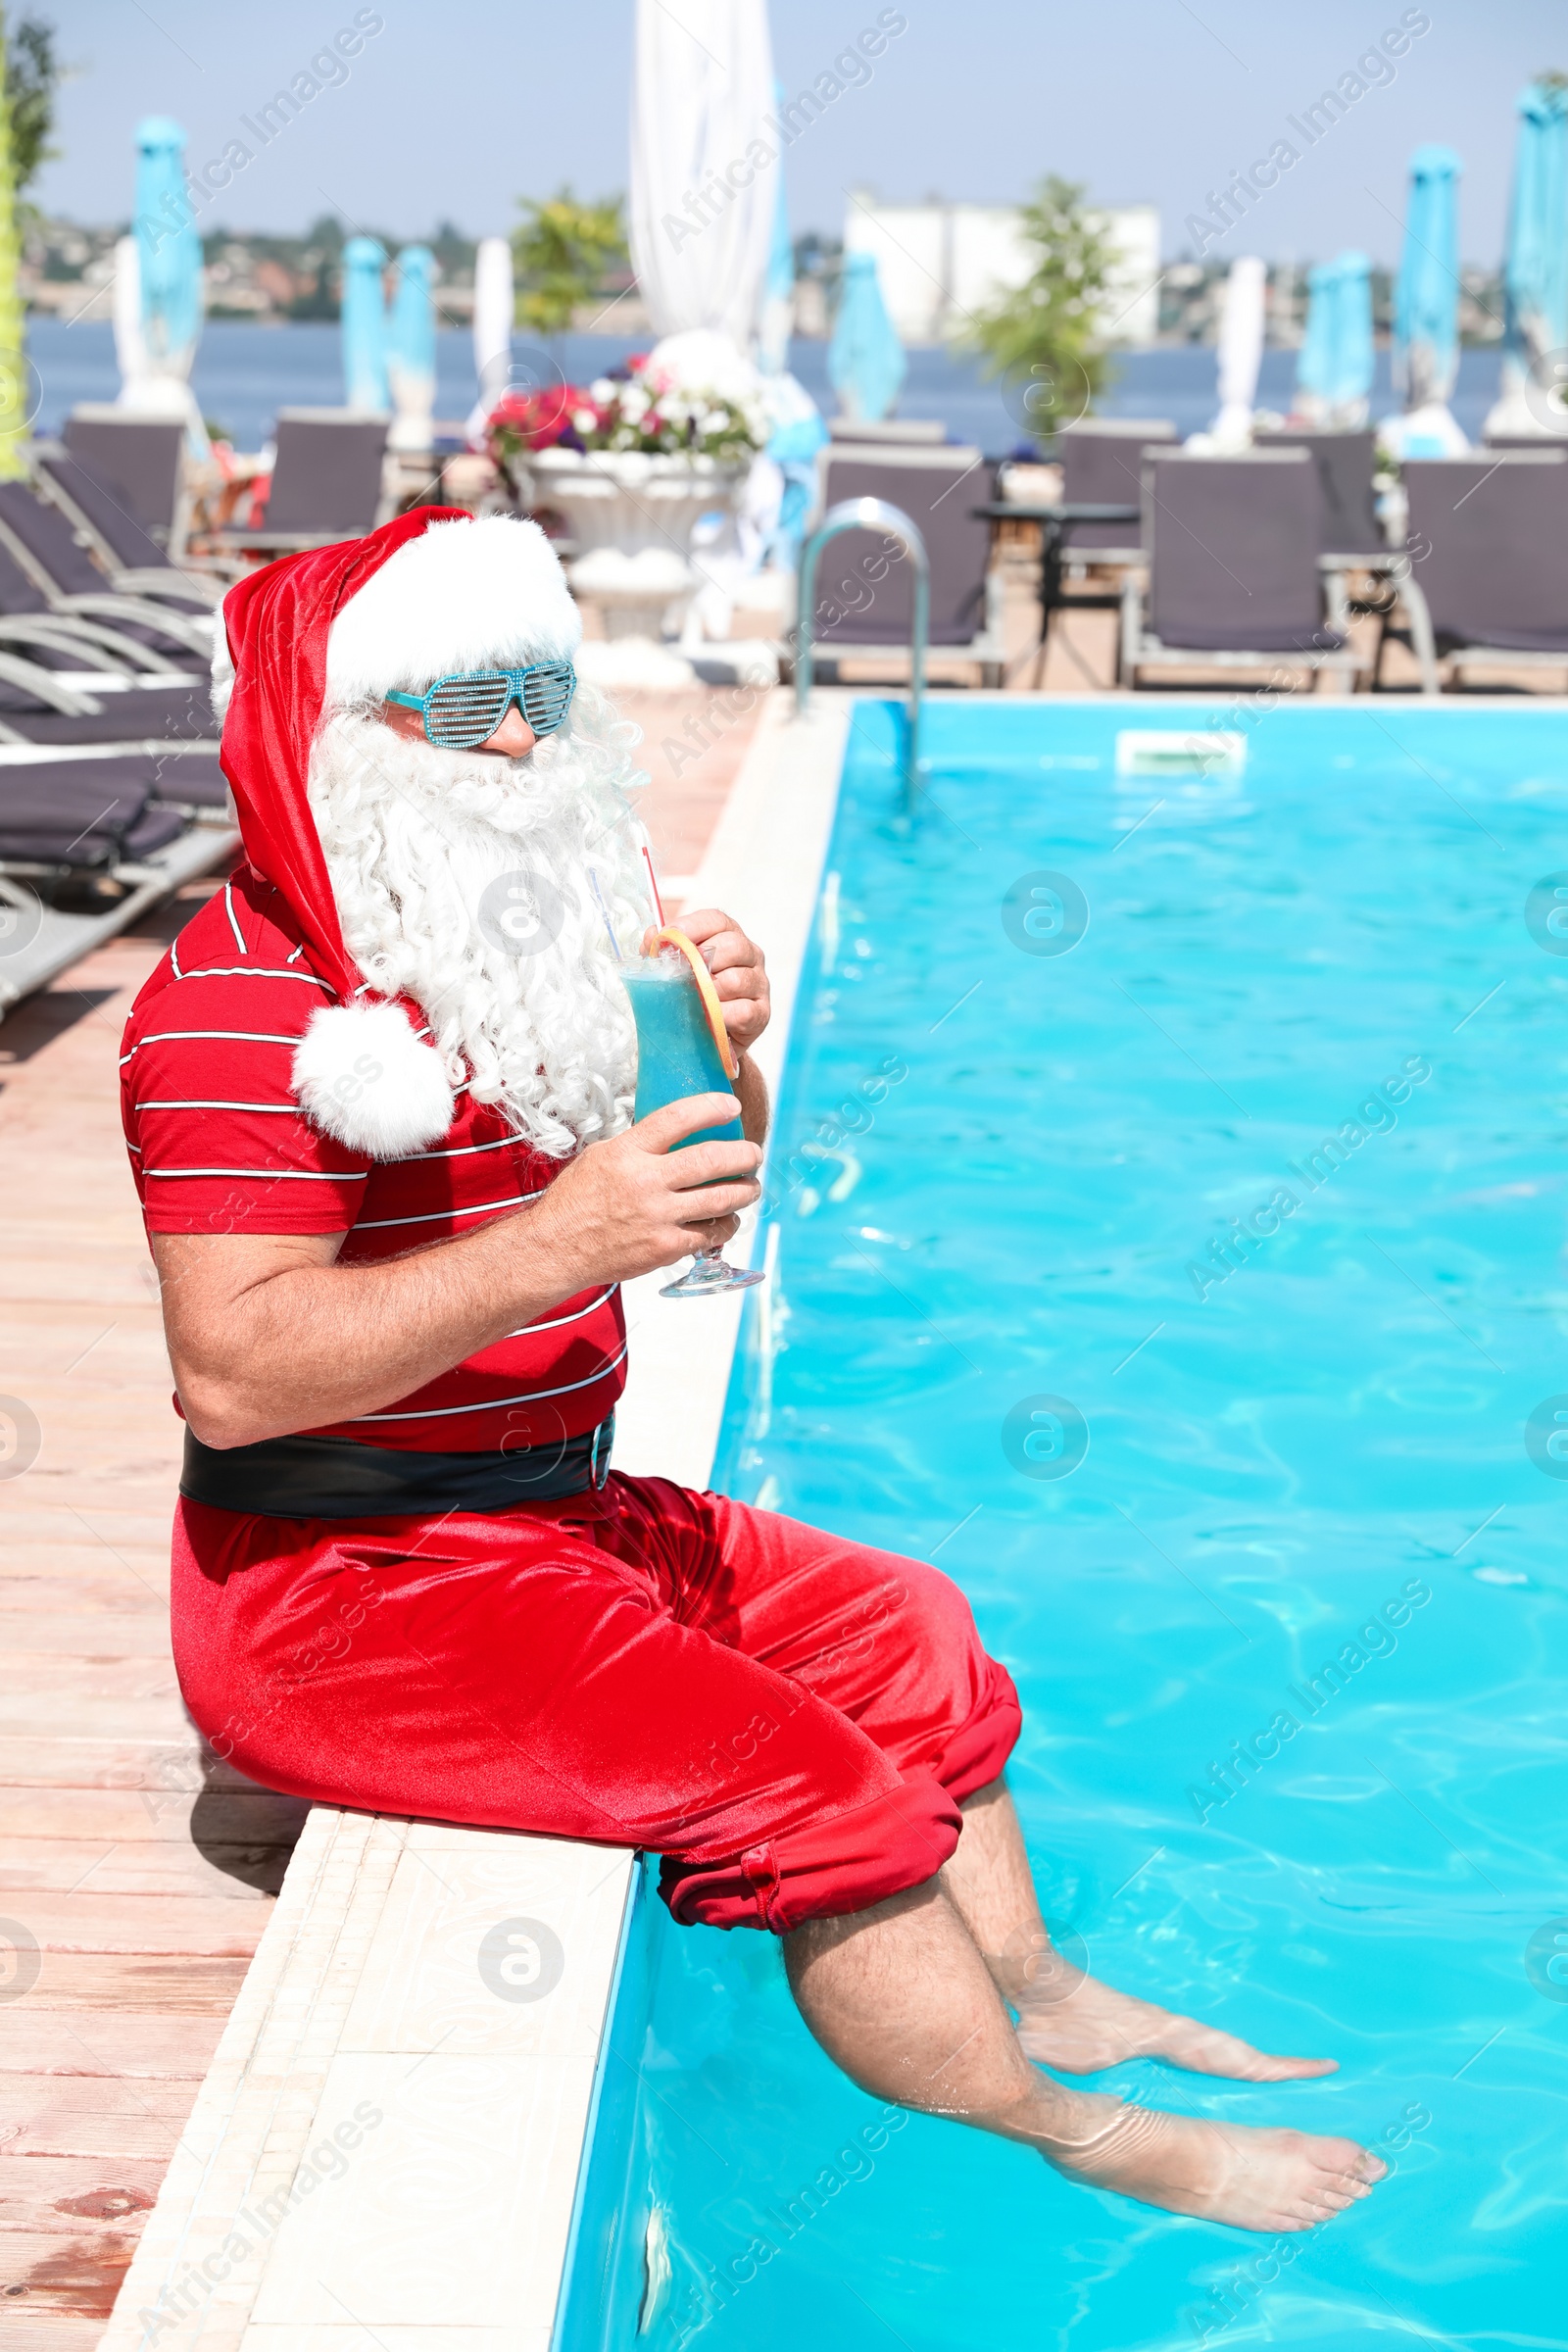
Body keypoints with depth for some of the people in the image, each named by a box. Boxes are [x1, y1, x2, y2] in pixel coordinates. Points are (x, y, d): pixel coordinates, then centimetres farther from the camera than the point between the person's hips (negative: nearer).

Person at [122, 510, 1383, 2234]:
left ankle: (1034, 1996, 28)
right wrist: (554, 1245, -34)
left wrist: (719, 1061, -5)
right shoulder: (242, 1004, -20)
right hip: (350, 1590, -10)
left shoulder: (514, 944, 9)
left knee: (899, 1635, 14)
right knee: (801, 1782, -16)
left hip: (549, 1508, 10)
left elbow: (697, 1199, 18)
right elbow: (231, 1371, -29)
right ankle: (1075, 2144, 1)